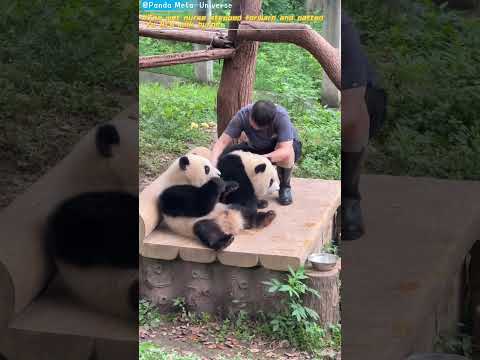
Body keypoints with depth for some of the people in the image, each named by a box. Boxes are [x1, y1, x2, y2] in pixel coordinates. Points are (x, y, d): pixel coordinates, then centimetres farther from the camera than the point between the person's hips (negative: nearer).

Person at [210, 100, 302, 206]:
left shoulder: (281, 116, -35)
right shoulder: (243, 115, -26)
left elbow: (285, 150, -43)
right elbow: (222, 141, -26)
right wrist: (212, 164, -42)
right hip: (256, 148, 4)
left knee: (285, 155, -40)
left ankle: (284, 187, -8)